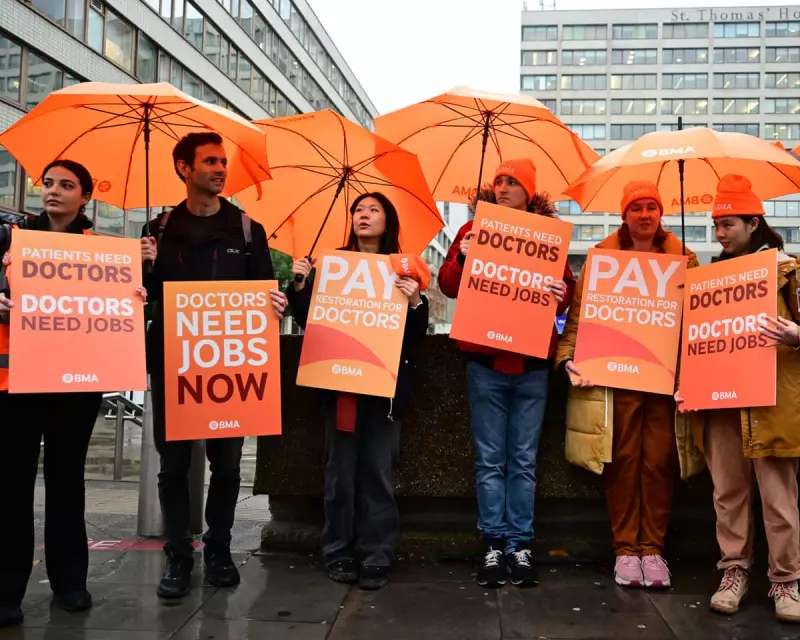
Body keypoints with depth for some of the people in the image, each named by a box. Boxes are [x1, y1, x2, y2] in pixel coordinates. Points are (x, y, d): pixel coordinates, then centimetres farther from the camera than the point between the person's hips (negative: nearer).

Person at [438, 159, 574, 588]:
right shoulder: (473, 230, 6)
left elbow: (566, 288, 5)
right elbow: (448, 286, 2)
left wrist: (562, 294, -18)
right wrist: (461, 257, -16)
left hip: (532, 362, 0)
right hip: (485, 361, 0)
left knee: (523, 459, 7)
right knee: (490, 459, 4)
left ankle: (520, 544, 14)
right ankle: (493, 544, 12)